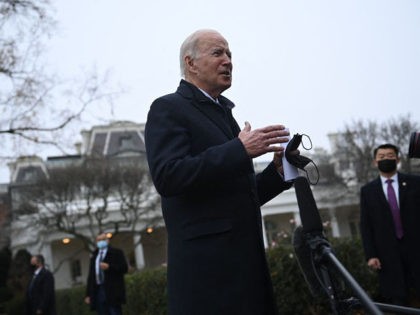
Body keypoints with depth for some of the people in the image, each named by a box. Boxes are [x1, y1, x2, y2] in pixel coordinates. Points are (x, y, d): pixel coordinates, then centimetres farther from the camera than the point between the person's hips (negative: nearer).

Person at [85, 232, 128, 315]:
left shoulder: (116, 253, 8)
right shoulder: (94, 257, 22)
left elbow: (124, 268, -2)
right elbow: (91, 276, 19)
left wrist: (109, 267, -16)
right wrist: (88, 294, 13)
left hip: (113, 291, -4)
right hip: (98, 292, 4)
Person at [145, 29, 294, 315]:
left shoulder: (225, 114, 22)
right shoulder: (168, 109, -2)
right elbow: (167, 177, -18)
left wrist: (277, 170, 6)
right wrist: (240, 150, -19)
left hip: (248, 260, 8)